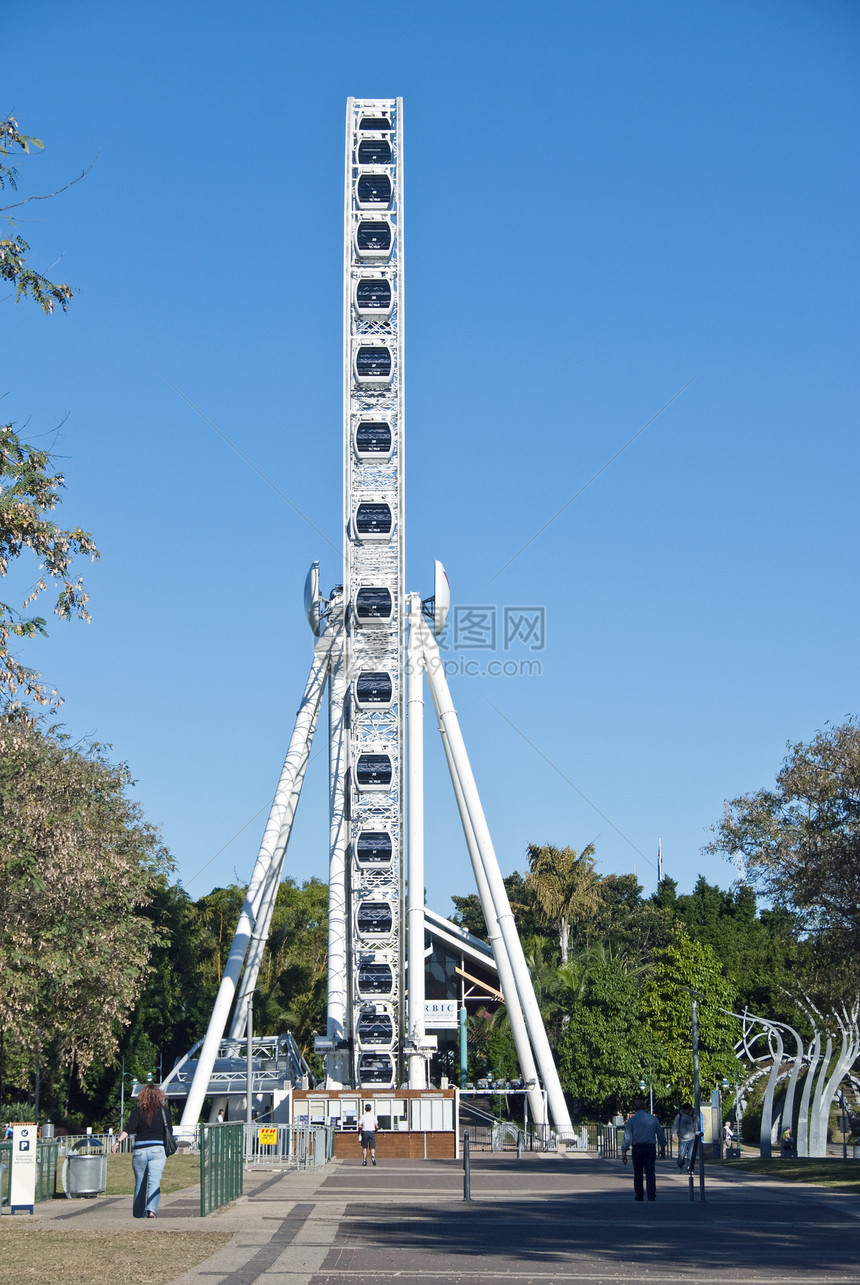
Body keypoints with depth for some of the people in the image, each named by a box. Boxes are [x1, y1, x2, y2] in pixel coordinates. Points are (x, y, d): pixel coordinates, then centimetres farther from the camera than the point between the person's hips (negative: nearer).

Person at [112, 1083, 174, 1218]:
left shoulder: (138, 1111, 2)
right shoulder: (163, 1110, 2)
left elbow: (129, 1128, -12)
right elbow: (169, 1131, 4)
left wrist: (118, 1141, -19)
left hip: (139, 1150, 1)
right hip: (157, 1150, -1)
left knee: (140, 1183, 14)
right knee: (154, 1181, -9)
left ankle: (138, 1213, 22)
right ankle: (151, 1209, -31)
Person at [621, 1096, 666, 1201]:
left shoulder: (631, 1120, -2)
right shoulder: (653, 1118, 6)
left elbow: (627, 1137, -5)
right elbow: (661, 1135, 11)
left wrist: (624, 1151, -2)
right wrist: (663, 1149, 22)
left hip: (637, 1148, -1)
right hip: (651, 1147, 1)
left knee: (638, 1174, 9)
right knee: (650, 1173, -1)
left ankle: (639, 1198, 14)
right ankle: (651, 1196, -14)